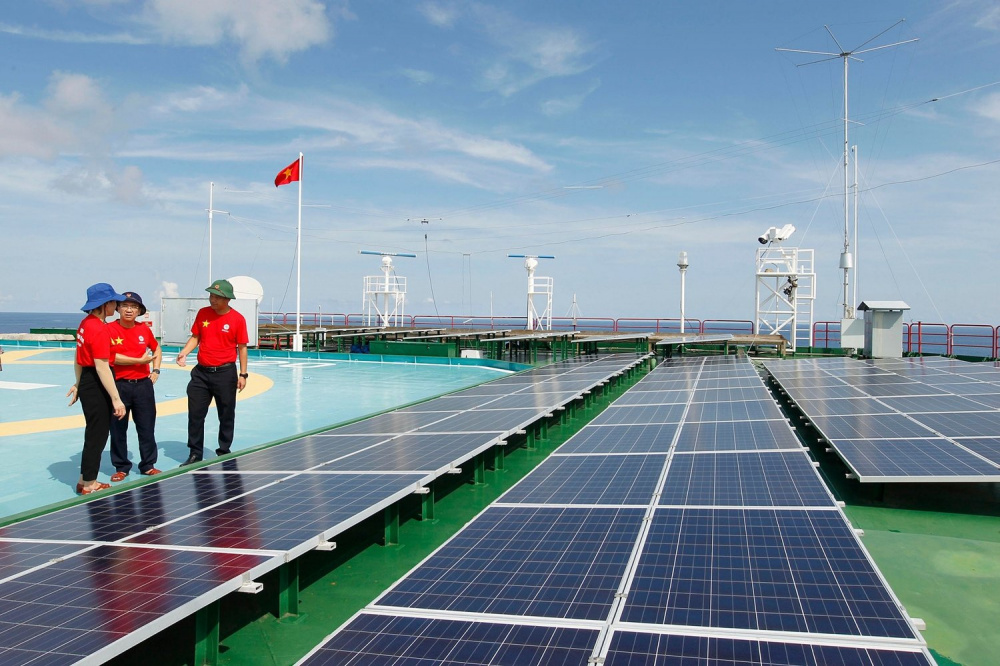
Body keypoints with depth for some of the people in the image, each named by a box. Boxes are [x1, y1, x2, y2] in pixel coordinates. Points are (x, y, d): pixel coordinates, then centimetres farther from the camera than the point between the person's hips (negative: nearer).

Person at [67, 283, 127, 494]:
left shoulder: (85, 323, 8)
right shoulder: (100, 329, -21)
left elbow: (78, 359, 17)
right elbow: (102, 367, -24)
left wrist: (78, 384, 27)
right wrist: (116, 399, -23)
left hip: (87, 384, 10)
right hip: (97, 387, -10)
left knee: (95, 434, 21)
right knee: (97, 435, 4)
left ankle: (86, 481, 32)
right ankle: (88, 485, 16)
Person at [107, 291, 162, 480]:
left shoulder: (144, 329, 5)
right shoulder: (109, 329, -8)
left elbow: (156, 348, 21)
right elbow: (112, 357, -16)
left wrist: (156, 370, 10)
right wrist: (139, 360, -15)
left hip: (143, 385, 3)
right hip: (119, 385, -3)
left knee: (146, 427, 8)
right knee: (118, 429, 7)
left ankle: (148, 465, 21)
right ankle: (121, 467, 21)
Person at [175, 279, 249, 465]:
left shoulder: (237, 319, -8)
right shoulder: (203, 313, 3)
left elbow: (242, 348, -3)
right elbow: (195, 337, 12)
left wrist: (243, 374, -5)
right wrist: (184, 352, -7)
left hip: (225, 373, -3)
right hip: (201, 372, 4)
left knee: (226, 415, 7)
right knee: (195, 414, 5)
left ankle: (224, 452, 23)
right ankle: (195, 454, 18)